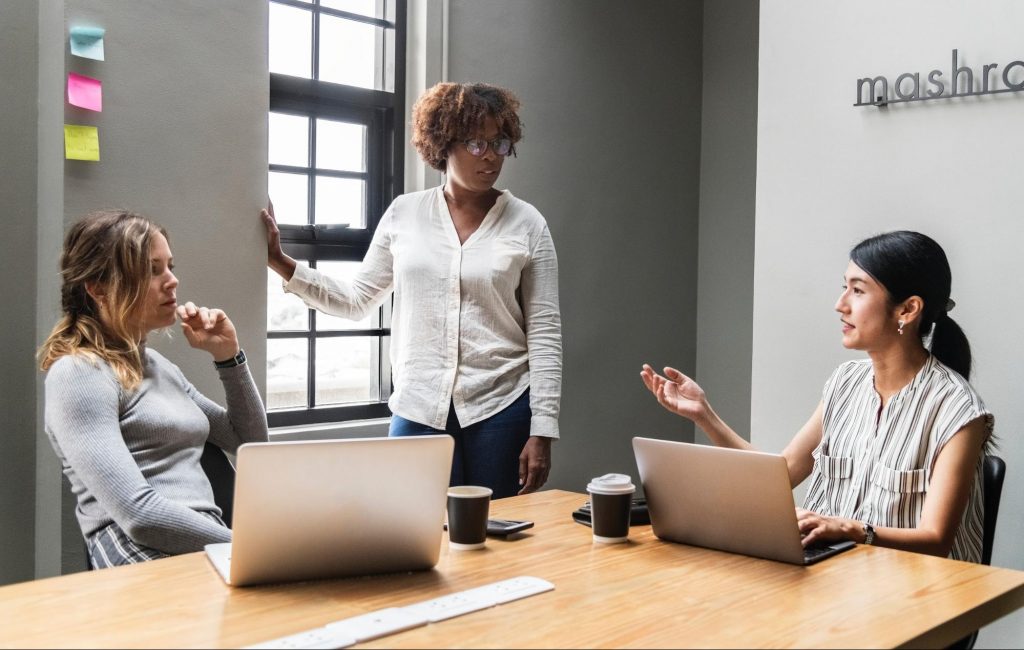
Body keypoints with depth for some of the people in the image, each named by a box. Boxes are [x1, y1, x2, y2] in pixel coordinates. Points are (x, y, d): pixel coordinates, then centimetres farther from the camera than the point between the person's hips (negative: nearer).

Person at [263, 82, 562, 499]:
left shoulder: (526, 223, -1)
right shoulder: (404, 214, 5)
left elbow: (544, 332, -2)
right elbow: (355, 300, 10)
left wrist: (542, 430, -7)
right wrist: (280, 262, 0)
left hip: (502, 407, -1)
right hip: (418, 409, 1)